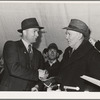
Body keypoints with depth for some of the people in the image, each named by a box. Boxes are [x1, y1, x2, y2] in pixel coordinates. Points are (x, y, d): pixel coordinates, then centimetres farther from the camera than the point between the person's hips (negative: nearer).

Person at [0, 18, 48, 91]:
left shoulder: (38, 54, 14)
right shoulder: (11, 45, -2)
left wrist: (37, 86, -4)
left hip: (30, 90, 5)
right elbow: (14, 69, -16)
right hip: (11, 89, -5)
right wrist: (37, 74, -11)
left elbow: (43, 75, 16)